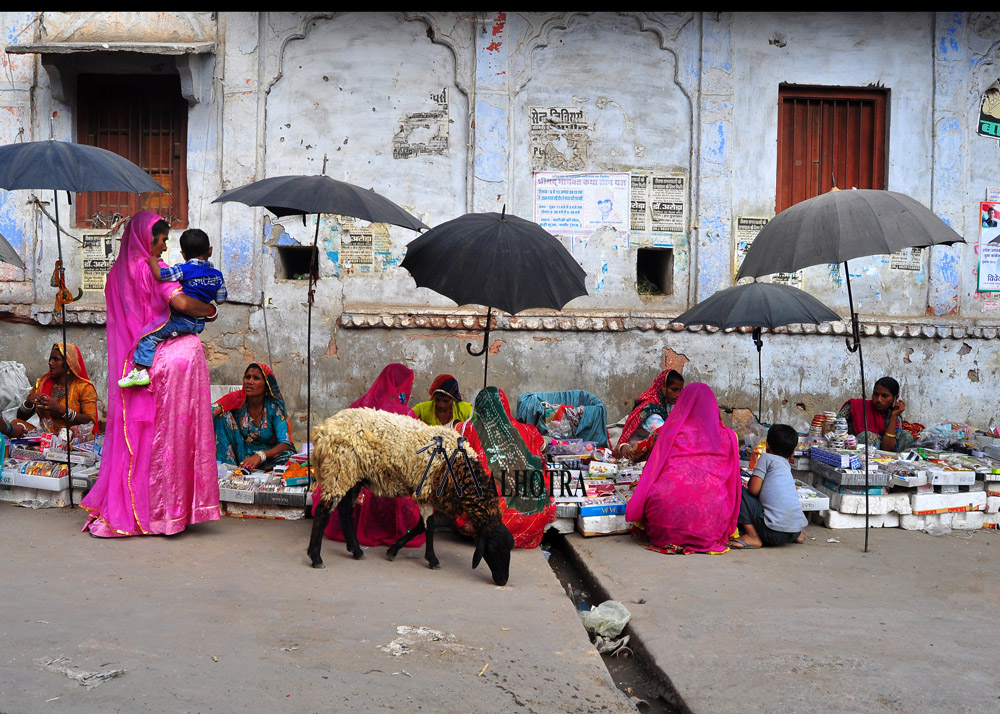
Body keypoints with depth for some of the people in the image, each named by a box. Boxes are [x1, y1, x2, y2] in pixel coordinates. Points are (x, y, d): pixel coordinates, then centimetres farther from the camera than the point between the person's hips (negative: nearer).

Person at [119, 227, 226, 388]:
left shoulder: (183, 270, -14)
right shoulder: (217, 275, 3)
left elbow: (159, 275, -24)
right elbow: (220, 299, 11)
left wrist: (152, 260, -6)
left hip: (181, 321, -7)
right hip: (199, 325, 7)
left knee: (149, 335, -3)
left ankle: (141, 370, -10)